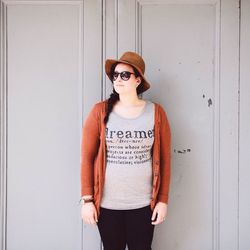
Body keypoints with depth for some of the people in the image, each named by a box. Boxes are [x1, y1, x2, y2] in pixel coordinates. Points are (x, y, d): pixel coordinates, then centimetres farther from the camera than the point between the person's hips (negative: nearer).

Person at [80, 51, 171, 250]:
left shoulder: (156, 112, -2)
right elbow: (87, 157, -2)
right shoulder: (100, 111, -4)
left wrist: (163, 200, 1)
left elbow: (164, 159, 1)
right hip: (107, 204, 0)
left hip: (143, 204, 1)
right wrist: (87, 200, -4)